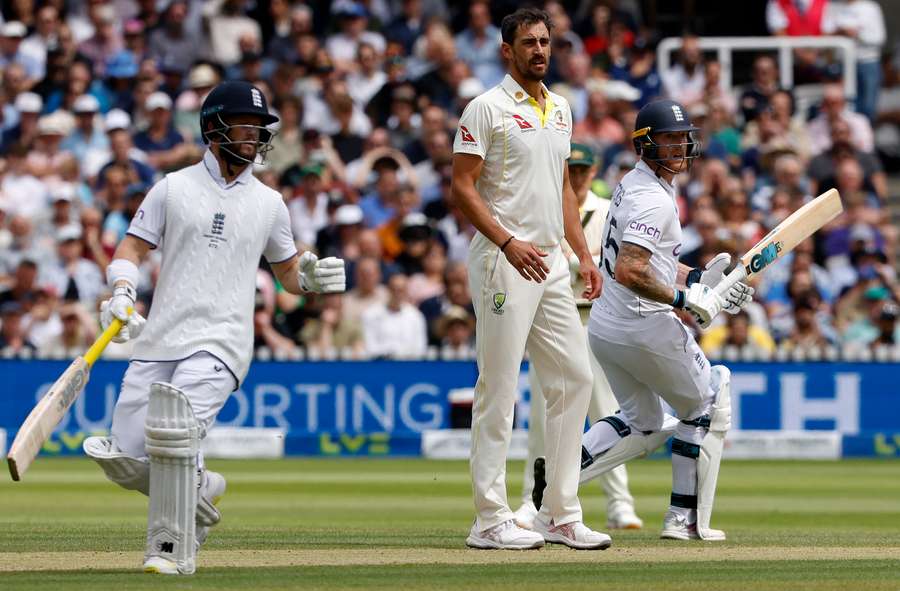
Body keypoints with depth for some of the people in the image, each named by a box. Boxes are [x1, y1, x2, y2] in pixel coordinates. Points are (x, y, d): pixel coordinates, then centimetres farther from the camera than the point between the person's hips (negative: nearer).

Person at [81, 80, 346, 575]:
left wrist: (311, 276, -1)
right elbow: (131, 248, 6)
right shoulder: (174, 188, 8)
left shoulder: (268, 204, 12)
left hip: (218, 345, -2)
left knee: (173, 433, -26)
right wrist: (121, 293, -13)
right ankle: (199, 489, 26)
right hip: (157, 341, 2)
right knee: (123, 461, -4)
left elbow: (289, 271, 22)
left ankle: (174, 550, -13)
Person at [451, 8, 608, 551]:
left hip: (550, 262, 8)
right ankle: (491, 521, -4)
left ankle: (562, 514, 12)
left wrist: (584, 254, 14)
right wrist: (509, 243, -22)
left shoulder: (560, 110, 17)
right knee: (499, 390, -7)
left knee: (574, 378, 6)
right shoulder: (488, 109, -7)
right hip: (503, 263, -8)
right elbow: (462, 187, -12)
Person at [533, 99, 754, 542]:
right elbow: (629, 272, -30)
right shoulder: (654, 199, -19)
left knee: (643, 422, 22)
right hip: (644, 328, -9)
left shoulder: (631, 185, 12)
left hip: (603, 328, 9)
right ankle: (685, 519, 9)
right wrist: (684, 299, -23)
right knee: (705, 407, 11)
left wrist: (698, 279, 12)